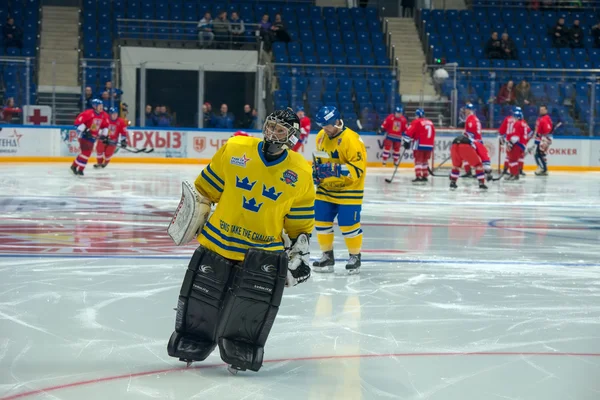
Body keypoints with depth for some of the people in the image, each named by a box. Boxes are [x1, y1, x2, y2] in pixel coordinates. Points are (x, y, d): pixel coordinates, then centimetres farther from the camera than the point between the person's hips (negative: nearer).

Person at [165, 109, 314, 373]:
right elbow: (206, 188, 7)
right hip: (218, 240, 1)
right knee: (201, 297, 4)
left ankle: (242, 349, 3)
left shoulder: (300, 174, -4)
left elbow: (300, 223, 6)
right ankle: (192, 343, 28)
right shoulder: (234, 149, -5)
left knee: (258, 297, -17)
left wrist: (300, 254, 4)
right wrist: (195, 217, 9)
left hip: (264, 249, -1)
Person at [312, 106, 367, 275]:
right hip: (326, 189, 7)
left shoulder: (351, 139, -21)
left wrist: (335, 170, -33)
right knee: (321, 221, 5)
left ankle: (355, 256, 14)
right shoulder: (321, 137, 3)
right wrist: (316, 170, 2)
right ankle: (327, 255, 20)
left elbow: (358, 168, -24)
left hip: (348, 190, -7)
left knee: (348, 224, -6)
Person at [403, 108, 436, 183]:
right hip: (429, 145, 6)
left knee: (418, 160, -5)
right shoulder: (430, 123, 17)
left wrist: (406, 141, -6)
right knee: (425, 160, 19)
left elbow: (409, 131, -10)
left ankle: (418, 177, -15)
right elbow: (433, 134, 24)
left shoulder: (416, 122, -3)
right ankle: (425, 176, 20)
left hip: (419, 145, -6)